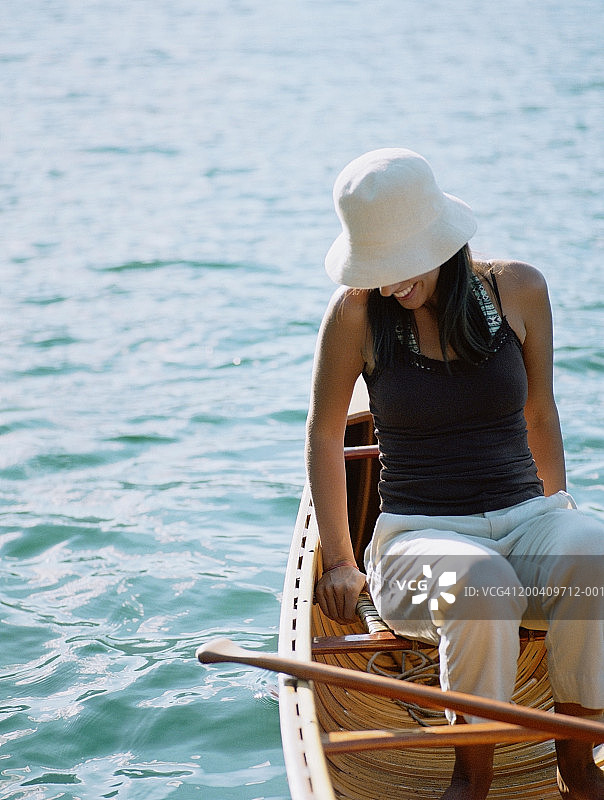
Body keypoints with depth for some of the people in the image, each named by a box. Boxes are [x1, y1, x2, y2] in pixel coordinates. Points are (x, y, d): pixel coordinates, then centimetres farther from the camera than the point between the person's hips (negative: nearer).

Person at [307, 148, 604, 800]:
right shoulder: (357, 311, -6)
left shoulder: (518, 289, 1)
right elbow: (324, 433, 4)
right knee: (478, 581, -38)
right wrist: (338, 562, 3)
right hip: (420, 535, -2)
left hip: (524, 515, 2)